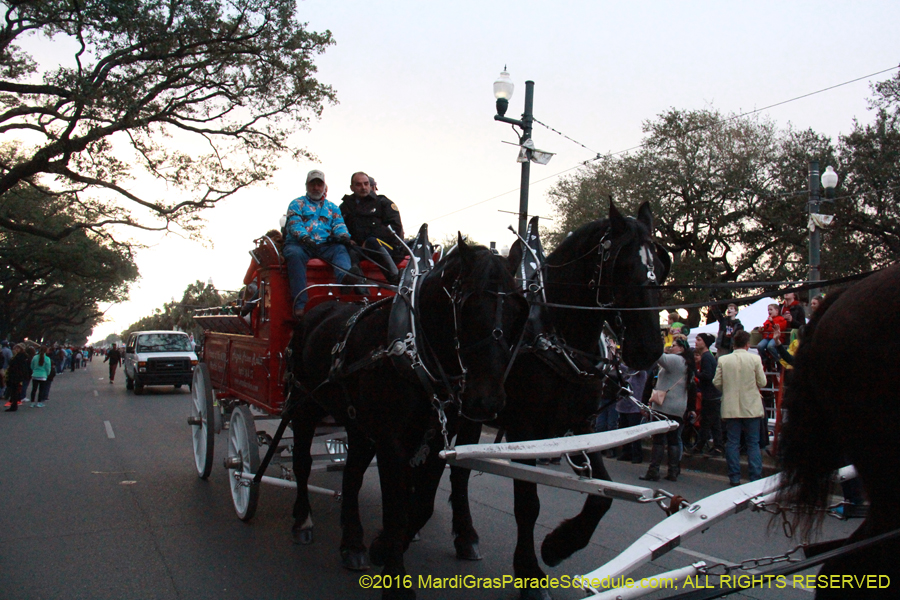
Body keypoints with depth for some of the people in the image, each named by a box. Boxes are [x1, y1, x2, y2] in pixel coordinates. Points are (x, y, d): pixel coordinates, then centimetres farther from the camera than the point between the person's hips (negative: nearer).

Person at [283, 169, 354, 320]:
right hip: (300, 244, -2)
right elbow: (294, 223, 1)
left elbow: (339, 224, 12)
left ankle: (345, 279, -64)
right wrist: (304, 237, -21)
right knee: (295, 254, -36)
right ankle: (300, 304, -47)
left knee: (340, 249, -29)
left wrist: (343, 235, -14)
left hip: (325, 246, 2)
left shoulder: (332, 207, 29)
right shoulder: (297, 204, 20)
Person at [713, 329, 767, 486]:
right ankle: (755, 478, 6)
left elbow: (716, 382, -2)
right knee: (753, 443, 7)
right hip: (751, 407, -1)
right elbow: (762, 382, -4)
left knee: (732, 443, 6)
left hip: (731, 407, 1)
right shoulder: (755, 359, -8)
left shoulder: (723, 360, -4)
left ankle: (734, 478, 8)